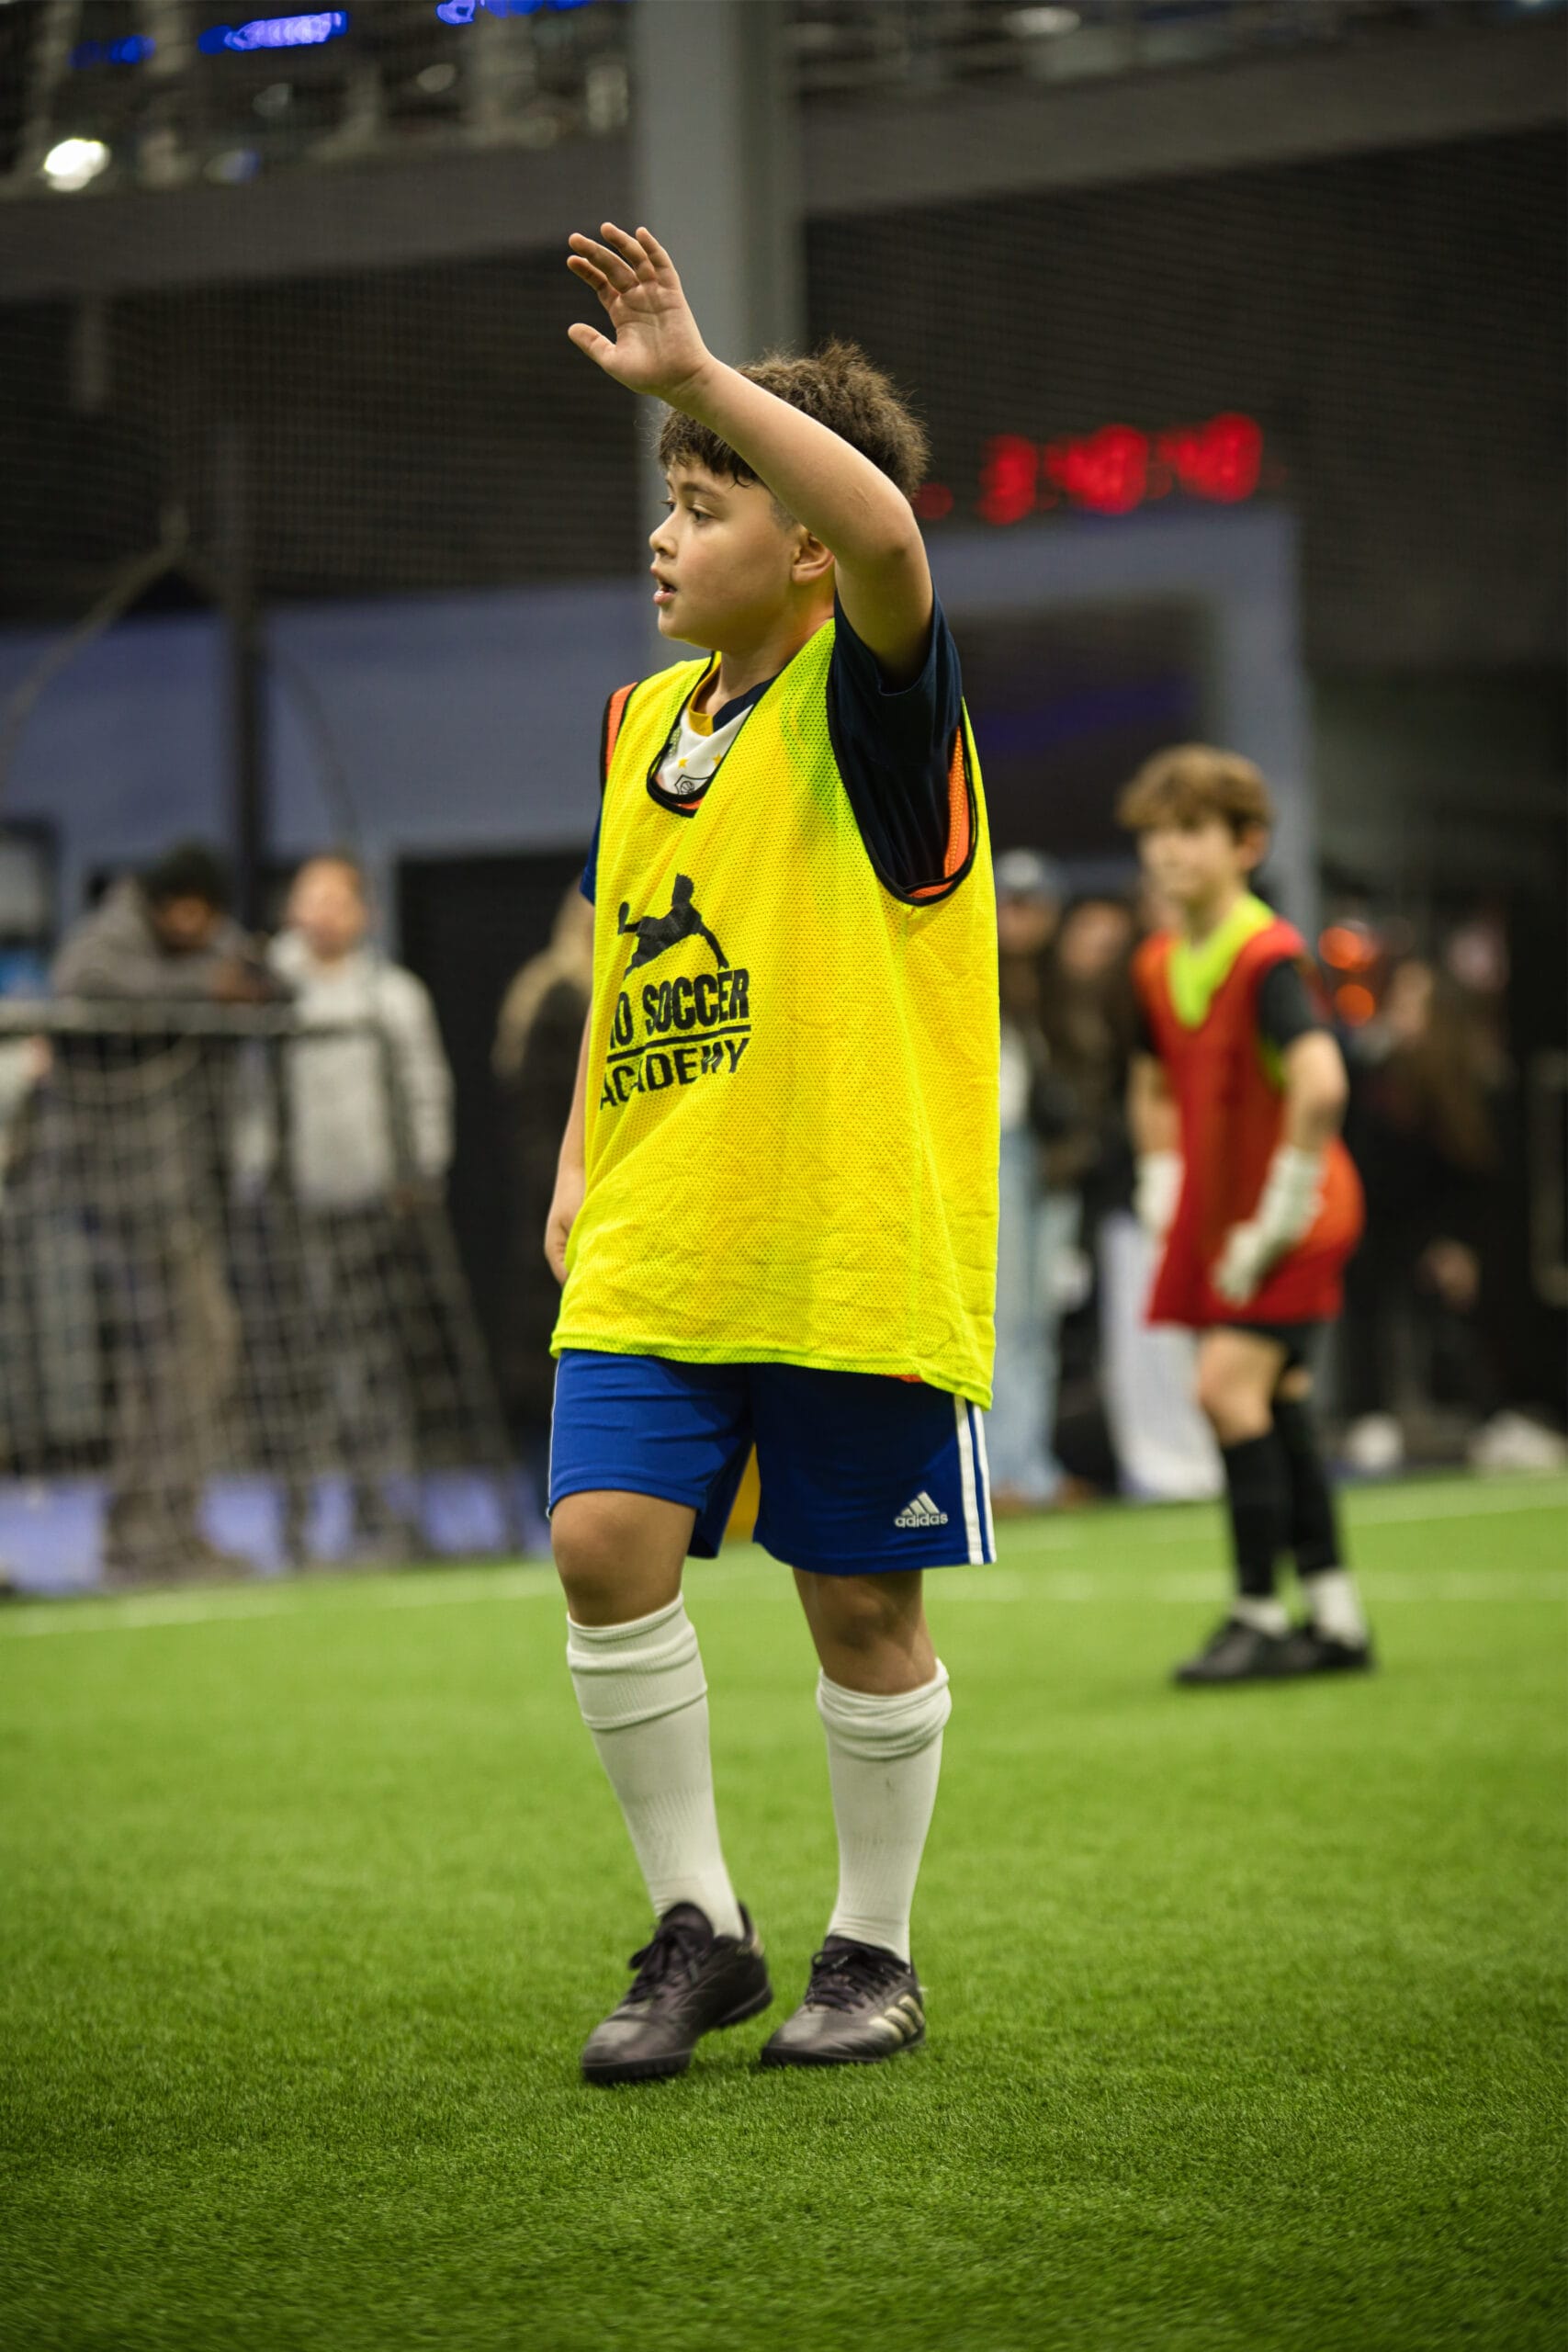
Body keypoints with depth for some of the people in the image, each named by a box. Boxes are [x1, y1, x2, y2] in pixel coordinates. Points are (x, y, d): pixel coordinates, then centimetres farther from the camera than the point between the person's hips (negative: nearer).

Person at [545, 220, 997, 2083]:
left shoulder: (869, 704, -9)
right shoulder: (640, 721, 12)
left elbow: (884, 535, -32)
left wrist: (698, 375, -34)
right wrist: (581, 1159, 16)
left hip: (862, 1248, -5)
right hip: (656, 1250, 5)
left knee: (861, 1603, 3)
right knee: (605, 1543, -9)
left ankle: (872, 1950, 22)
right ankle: (696, 1930, 5)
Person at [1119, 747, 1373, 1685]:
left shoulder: (1268, 957, -20)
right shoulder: (1160, 965, 7)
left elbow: (1320, 1083, -33)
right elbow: (1156, 1087, 25)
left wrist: (1279, 1216, -27)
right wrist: (1163, 1184, 11)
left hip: (1292, 1216, -8)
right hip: (1216, 1216, 8)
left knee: (1231, 1385, -17)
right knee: (1275, 1403, 10)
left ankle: (1260, 1616, -11)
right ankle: (1336, 1616, 17)